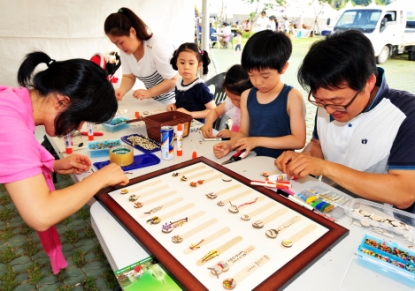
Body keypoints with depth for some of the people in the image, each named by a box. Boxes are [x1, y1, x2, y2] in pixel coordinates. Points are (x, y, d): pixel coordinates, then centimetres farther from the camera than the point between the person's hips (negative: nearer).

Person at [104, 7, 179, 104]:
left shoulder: (157, 46, -25)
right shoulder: (124, 49, -5)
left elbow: (173, 80, -22)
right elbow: (129, 76, 1)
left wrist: (148, 93, -32)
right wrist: (122, 89, -21)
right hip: (153, 98, 6)